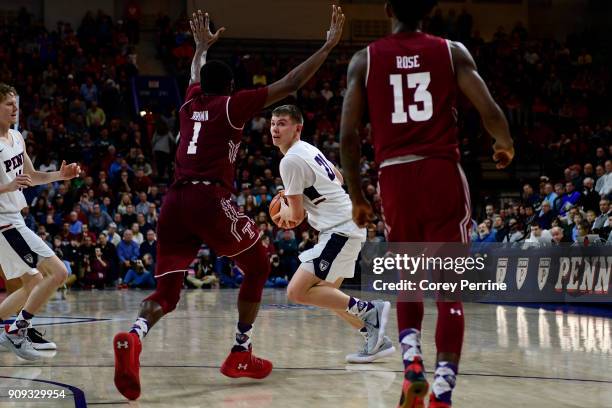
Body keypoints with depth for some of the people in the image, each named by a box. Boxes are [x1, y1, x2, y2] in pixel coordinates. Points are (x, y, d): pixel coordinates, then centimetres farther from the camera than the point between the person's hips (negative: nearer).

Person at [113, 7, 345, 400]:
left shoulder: (191, 105, 21)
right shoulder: (233, 105, 6)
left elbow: (197, 76, 46)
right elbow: (290, 84, 3)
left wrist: (203, 46, 63)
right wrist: (328, 46, 8)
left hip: (175, 201, 5)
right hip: (210, 199, -5)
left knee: (167, 290, 5)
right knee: (258, 266, 18)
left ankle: (134, 336, -29)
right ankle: (241, 354, 15)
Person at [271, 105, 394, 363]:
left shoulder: (291, 160, -14)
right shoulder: (308, 149, 16)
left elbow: (296, 215, -13)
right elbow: (338, 178, 33)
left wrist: (283, 212, 10)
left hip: (340, 230, -10)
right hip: (348, 224, 10)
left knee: (297, 292, -15)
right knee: (326, 295, 18)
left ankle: (367, 310, -12)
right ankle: (377, 340, 15)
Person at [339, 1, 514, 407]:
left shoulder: (365, 60, 6)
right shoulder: (452, 51, 5)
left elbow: (348, 134, 1)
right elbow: (490, 112, -3)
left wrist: (357, 197, 11)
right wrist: (505, 146, 19)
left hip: (395, 177, 2)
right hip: (442, 174, -1)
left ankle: (412, 359, 1)